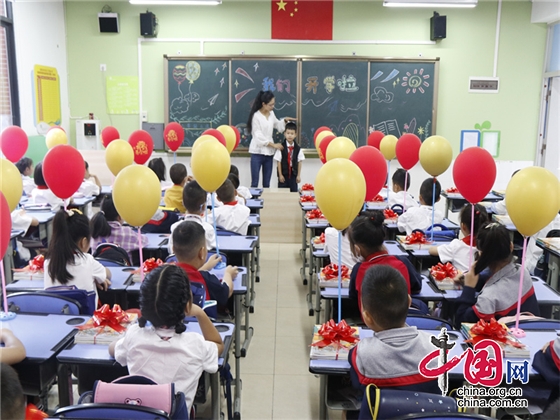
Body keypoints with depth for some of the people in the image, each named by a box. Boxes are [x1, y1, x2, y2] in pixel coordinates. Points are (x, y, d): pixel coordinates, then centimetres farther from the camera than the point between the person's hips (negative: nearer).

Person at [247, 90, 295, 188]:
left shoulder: (271, 114, 7)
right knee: (255, 183, -2)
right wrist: (274, 145, -17)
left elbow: (278, 125, 26)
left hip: (269, 152, 6)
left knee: (267, 183, 10)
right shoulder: (256, 116, -12)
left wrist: (285, 120, 7)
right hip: (257, 152, -6)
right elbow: (258, 136, -16)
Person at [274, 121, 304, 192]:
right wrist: (280, 175, -7)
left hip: (293, 175, 2)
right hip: (283, 175, -2)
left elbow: (299, 162, 2)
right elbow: (279, 162, -5)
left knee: (294, 191, 5)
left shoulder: (298, 148, -1)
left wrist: (298, 175, 0)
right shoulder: (281, 147, -7)